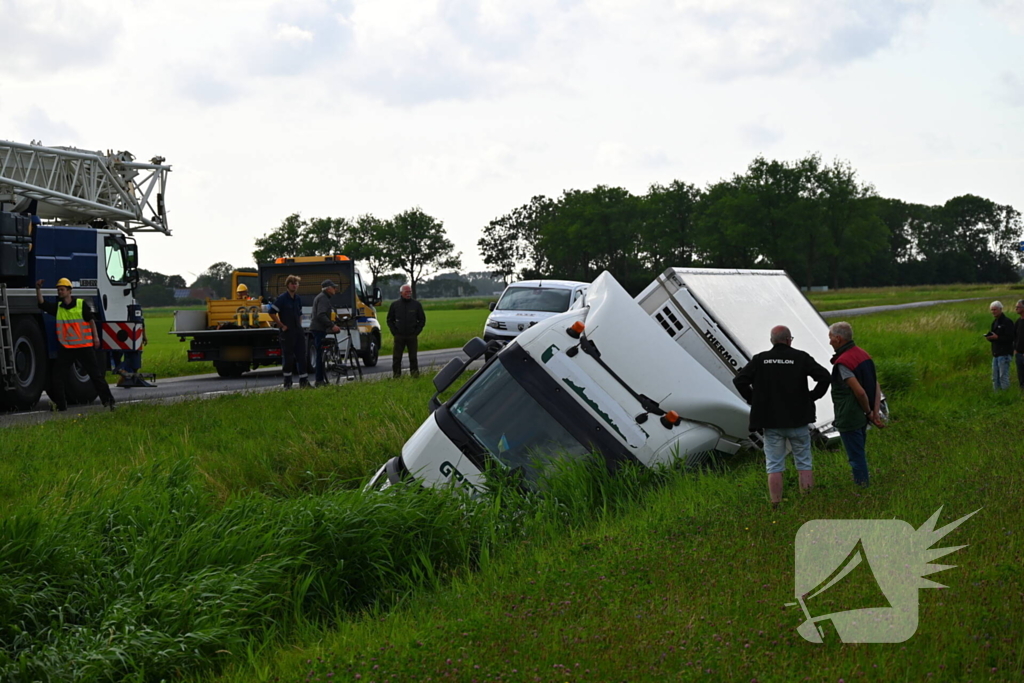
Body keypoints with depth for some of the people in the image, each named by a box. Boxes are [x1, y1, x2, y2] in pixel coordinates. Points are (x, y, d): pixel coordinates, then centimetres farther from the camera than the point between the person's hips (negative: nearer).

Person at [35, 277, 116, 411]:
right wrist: (38, 289, -10)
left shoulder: (82, 304, -4)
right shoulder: (57, 307, 8)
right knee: (57, 376, -1)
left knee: (95, 374, 1)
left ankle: (108, 400, 6)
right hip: (65, 348, 4)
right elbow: (42, 304, 3)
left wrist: (96, 337, -5)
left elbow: (91, 320, -1)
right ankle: (60, 404, 8)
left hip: (84, 346, -4)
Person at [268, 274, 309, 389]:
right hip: (287, 332, -6)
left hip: (298, 331, 6)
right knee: (288, 358, -2)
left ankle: (303, 381, 7)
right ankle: (287, 383, 6)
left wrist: (299, 324, 13)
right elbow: (272, 313, -13)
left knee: (301, 356, 4)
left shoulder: (298, 299, 12)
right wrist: (282, 325, -12)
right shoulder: (282, 298, -9)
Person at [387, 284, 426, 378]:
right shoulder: (395, 305, 5)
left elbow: (422, 320, 10)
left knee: (413, 356, 1)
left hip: (412, 336, 0)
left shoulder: (416, 304, 5)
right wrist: (394, 332, 1)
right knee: (397, 357, -1)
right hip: (399, 337, 0)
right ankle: (396, 374, 5)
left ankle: (414, 373, 8)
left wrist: (417, 331, 0)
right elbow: (390, 320, 12)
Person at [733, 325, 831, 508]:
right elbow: (824, 377, -11)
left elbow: (739, 380, -4)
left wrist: (754, 399, 6)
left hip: (771, 421, 1)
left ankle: (776, 505, 2)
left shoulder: (760, 360, 1)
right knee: (804, 463, 9)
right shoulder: (801, 357, -3)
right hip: (797, 420, -1)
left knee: (774, 466, 4)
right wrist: (812, 396, 1)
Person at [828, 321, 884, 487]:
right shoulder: (863, 355, 6)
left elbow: (860, 392, -25)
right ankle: (863, 484, 31)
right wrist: (875, 412, -1)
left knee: (856, 457, 2)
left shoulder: (842, 363, -21)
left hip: (849, 419, -9)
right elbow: (877, 386, 4)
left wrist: (869, 412, -9)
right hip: (861, 417, 9)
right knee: (860, 453, 21)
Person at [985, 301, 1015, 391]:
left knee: (1003, 377, -9)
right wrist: (990, 337, -1)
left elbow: (1010, 338, -16)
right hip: (996, 354, 9)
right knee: (995, 379, 10)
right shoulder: (994, 323, 18)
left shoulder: (1007, 322, -9)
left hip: (1004, 353, -9)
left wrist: (997, 337, -23)